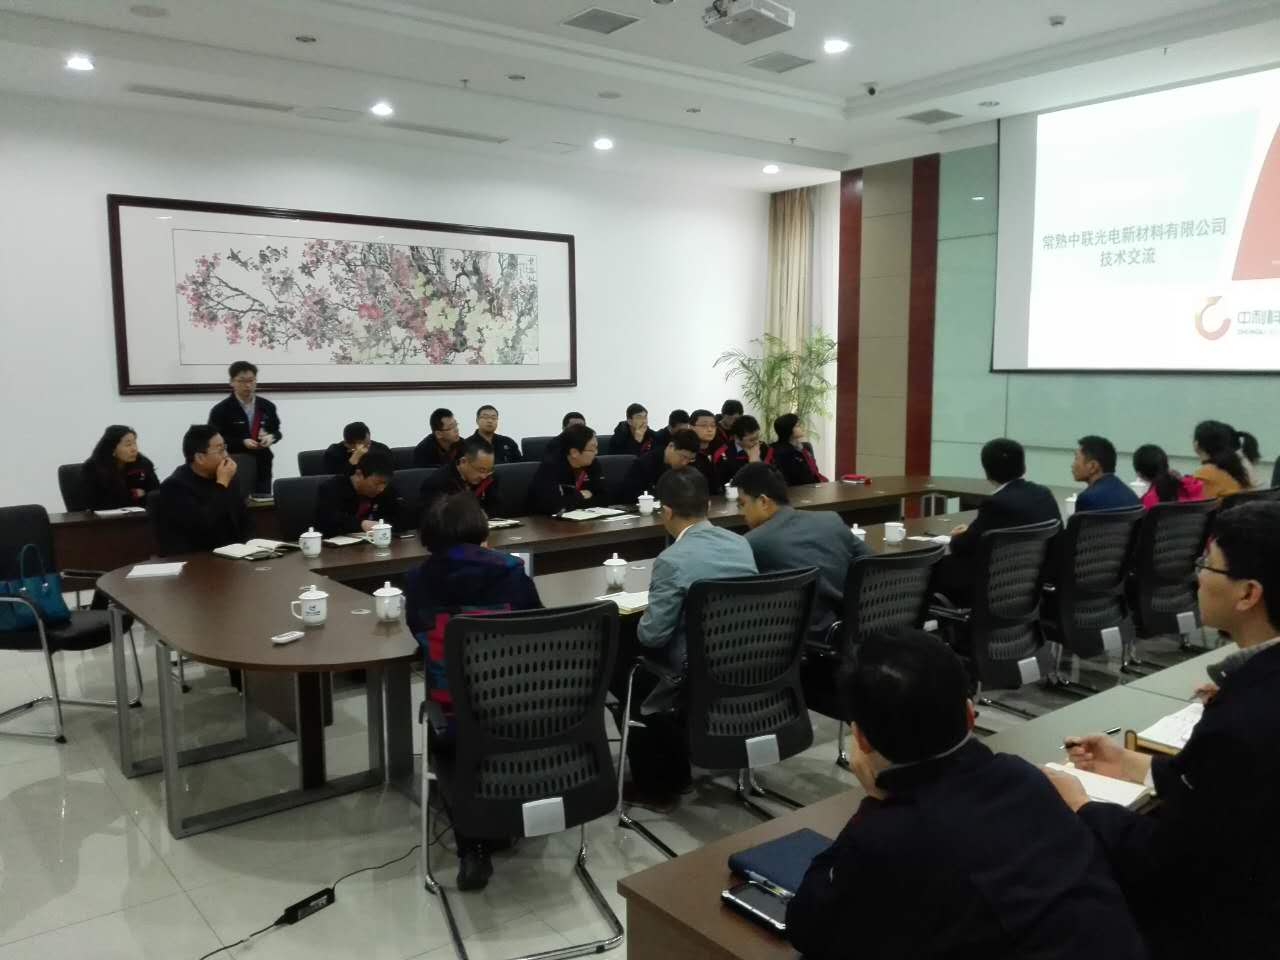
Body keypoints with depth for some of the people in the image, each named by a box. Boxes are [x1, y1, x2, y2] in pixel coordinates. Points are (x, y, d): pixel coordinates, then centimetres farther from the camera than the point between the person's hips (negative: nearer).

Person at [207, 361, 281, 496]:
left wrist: (271, 437, -8)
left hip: (262, 467, 4)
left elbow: (277, 431, 16)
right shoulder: (220, 410, -6)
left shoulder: (267, 406, 7)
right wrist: (242, 443, -21)